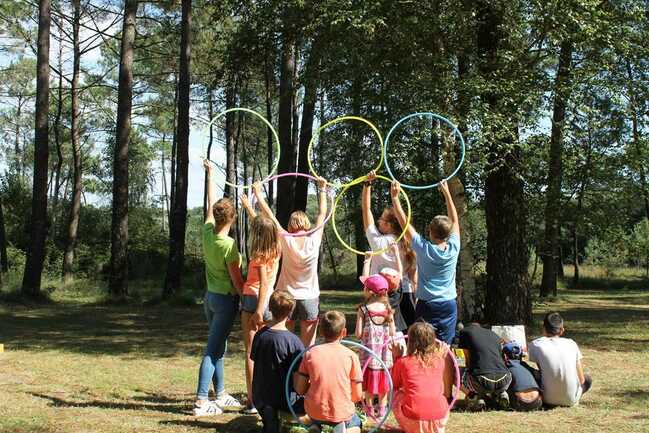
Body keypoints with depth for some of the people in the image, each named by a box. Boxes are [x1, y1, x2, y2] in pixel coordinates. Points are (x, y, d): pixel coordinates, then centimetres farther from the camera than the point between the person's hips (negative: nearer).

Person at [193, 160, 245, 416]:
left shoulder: (207, 232, -3)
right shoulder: (229, 245, -21)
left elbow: (211, 205, 13)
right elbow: (237, 281, -15)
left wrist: (211, 175, 25)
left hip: (210, 297, 8)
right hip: (226, 300, -8)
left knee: (218, 349, 17)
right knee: (213, 351, -6)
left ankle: (220, 395, 27)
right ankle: (201, 401, -6)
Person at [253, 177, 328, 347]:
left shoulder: (286, 240, -9)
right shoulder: (314, 240, -8)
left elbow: (269, 215, -3)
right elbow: (322, 214, 5)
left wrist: (258, 193, 6)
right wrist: (322, 190, 17)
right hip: (310, 297, 0)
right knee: (307, 346, 3)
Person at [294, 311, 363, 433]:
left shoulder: (310, 354, -3)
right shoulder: (351, 356, -6)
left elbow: (300, 390, -2)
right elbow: (357, 396, -5)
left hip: (314, 412, 2)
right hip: (342, 413, -2)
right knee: (355, 423, 32)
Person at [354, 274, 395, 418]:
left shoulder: (363, 310, -13)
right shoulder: (388, 309, -5)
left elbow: (358, 334, -13)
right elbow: (392, 333, -3)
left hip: (369, 351, -2)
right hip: (385, 352, 2)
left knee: (369, 378, 12)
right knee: (383, 379, 14)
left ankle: (369, 407, 20)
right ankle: (382, 408, 22)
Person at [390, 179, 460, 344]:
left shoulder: (423, 248, -11)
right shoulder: (453, 248, -5)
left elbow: (404, 221, -6)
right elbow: (454, 220, 9)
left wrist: (394, 197, 1)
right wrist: (446, 193, 16)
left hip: (426, 305, -2)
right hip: (449, 305, 3)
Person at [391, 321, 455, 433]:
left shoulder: (403, 362, 4)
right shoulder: (440, 359, 9)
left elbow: (394, 385, 21)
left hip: (413, 422, -2)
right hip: (439, 421, 2)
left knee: (396, 394, 26)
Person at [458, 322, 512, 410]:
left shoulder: (465, 331, 16)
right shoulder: (494, 335, 26)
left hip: (482, 382, -4)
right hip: (503, 381, 4)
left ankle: (478, 396, 4)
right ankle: (501, 393, 10)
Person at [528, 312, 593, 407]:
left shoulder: (535, 344, -3)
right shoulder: (571, 343, 1)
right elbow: (581, 379, 3)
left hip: (549, 399, -2)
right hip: (571, 400, 2)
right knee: (587, 379, 32)